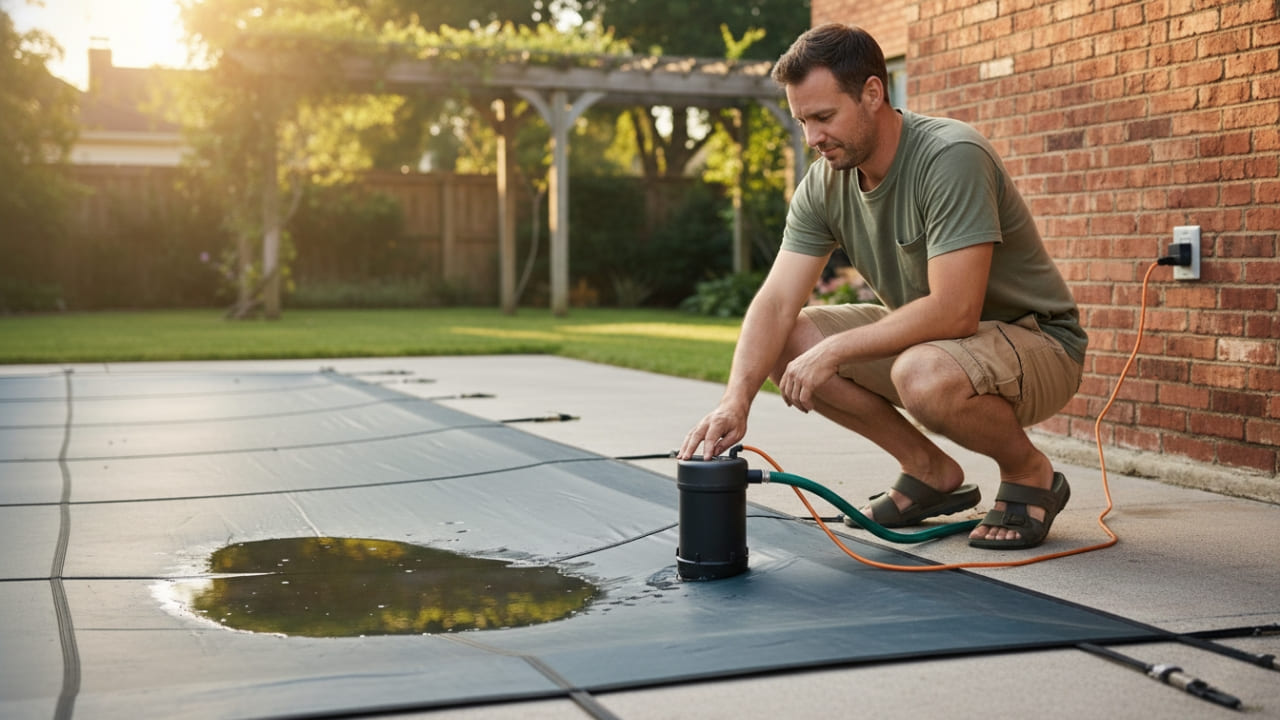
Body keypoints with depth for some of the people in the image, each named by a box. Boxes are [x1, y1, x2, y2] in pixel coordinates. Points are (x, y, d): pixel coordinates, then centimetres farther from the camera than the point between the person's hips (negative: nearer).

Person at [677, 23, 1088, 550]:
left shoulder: (951, 158, -27)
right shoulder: (822, 186, -6)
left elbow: (954, 312, -33)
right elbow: (777, 303, -11)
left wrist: (835, 351, -26)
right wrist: (735, 401, -28)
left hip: (1035, 341, -7)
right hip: (928, 337, 7)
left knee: (925, 374, -39)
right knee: (787, 341, -7)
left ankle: (1031, 475, -6)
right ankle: (929, 470, 6)